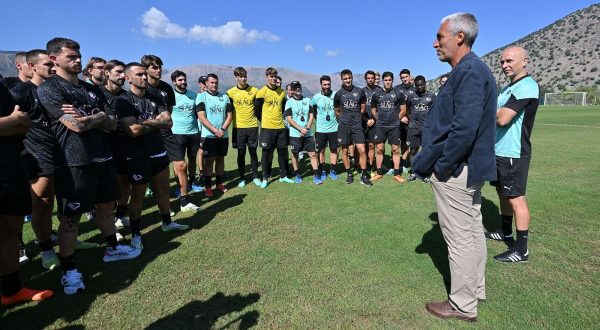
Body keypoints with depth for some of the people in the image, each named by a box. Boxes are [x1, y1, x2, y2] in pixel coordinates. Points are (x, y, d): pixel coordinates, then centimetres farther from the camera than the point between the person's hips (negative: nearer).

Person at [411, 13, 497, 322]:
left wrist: (439, 166, -17)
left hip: (455, 170, -10)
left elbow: (464, 128, -28)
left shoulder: (469, 71, -18)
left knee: (460, 237, 2)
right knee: (472, 229, 20)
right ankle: (476, 288, 38)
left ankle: (463, 305, 19)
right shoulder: (473, 70, 14)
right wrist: (430, 159, 14)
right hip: (471, 166, 10)